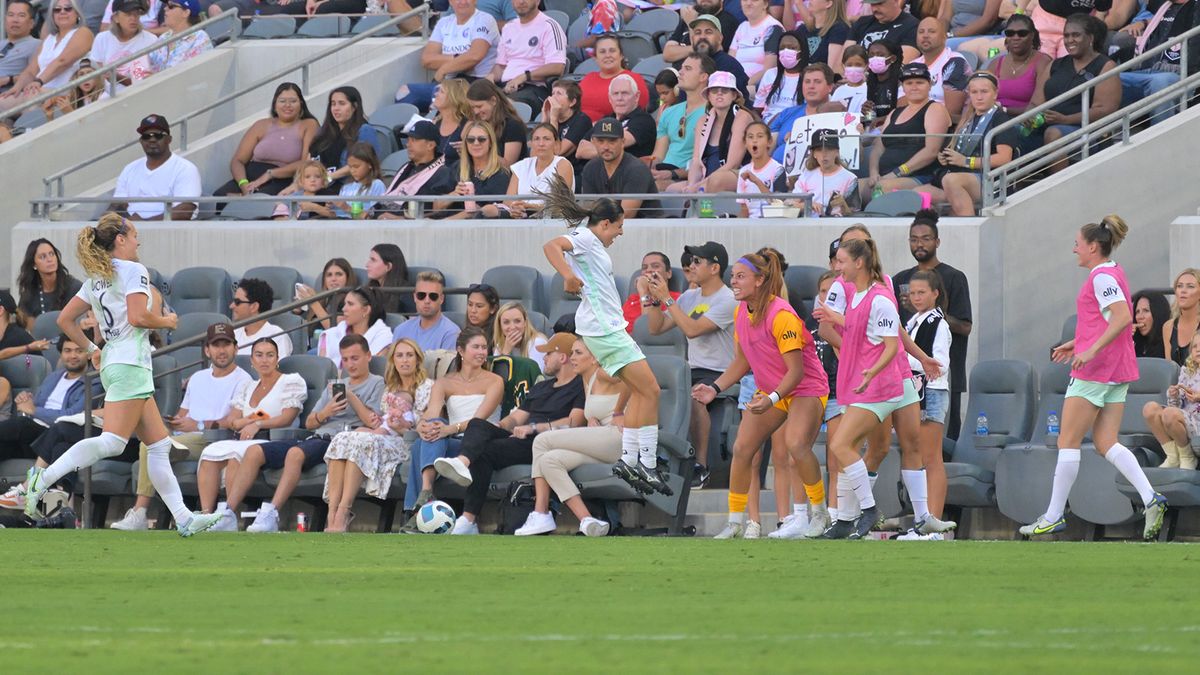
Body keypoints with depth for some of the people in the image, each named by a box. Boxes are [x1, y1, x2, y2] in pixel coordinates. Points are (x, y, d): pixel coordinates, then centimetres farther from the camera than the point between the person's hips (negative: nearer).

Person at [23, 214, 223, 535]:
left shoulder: (96, 279, 17)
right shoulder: (133, 270, -6)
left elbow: (65, 319, 17)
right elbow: (138, 316, -17)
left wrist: (91, 349, 22)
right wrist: (166, 321, 1)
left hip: (112, 361, 10)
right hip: (130, 363, -10)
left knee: (159, 444, 7)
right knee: (112, 442, -18)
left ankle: (182, 518, 3)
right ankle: (44, 478, -26)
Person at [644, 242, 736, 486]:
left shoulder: (727, 301, -11)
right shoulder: (690, 297, 14)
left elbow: (692, 329, -22)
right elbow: (656, 328, 14)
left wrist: (667, 298, -17)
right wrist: (651, 298, 1)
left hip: (719, 374, -8)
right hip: (692, 370, 8)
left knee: (694, 397, -37)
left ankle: (701, 466, -28)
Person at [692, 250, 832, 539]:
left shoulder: (781, 315, -26)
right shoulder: (741, 312, -1)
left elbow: (796, 371, -24)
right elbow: (742, 361, 13)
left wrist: (772, 399, -35)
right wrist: (715, 387, 1)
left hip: (805, 388, -8)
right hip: (769, 390, 8)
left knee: (795, 444, -30)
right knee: (741, 448, -2)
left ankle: (820, 514, -13)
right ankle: (736, 521, 9)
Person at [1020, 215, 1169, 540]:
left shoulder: (1102, 276, -13)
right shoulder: (1111, 273, 16)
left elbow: (1123, 318, -25)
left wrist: (1091, 349, -28)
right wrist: (1077, 343, 23)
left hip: (1094, 369, -10)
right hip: (1117, 372, 10)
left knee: (1068, 441, -1)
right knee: (1106, 443, 5)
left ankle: (1054, 516, 3)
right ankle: (1150, 498, -12)